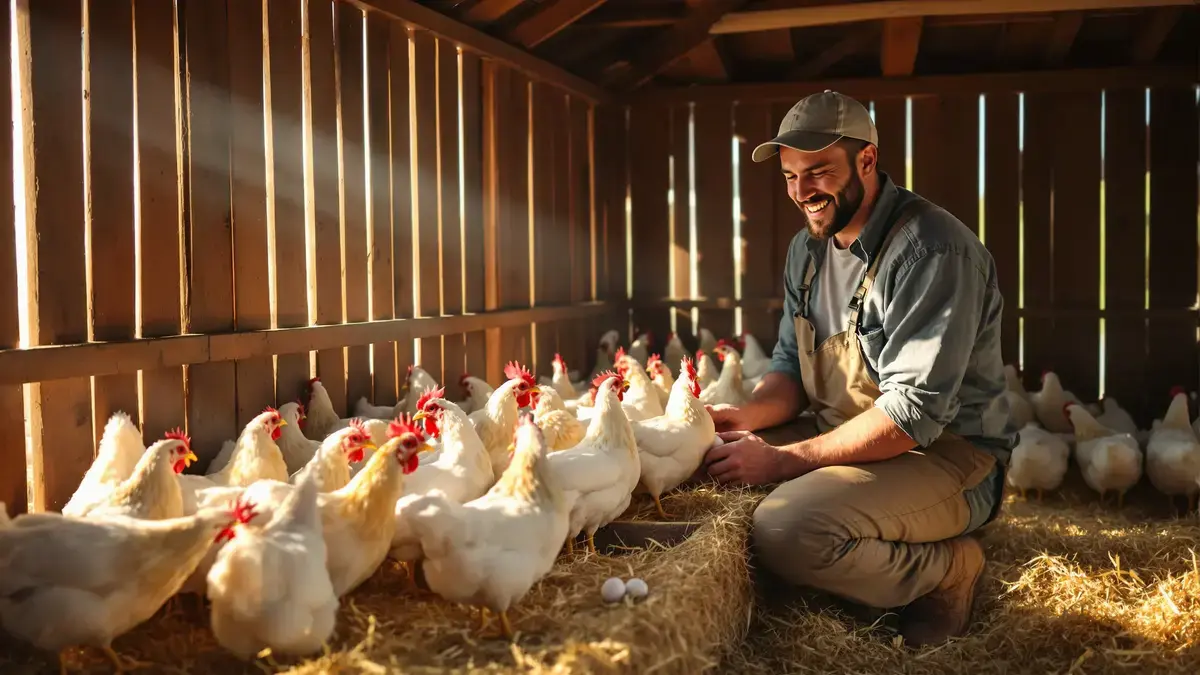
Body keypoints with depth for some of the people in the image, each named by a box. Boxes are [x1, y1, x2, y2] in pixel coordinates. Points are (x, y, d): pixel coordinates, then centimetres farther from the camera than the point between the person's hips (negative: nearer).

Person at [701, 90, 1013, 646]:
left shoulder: (933, 251, -20)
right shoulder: (808, 248, 8)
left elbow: (915, 411, -26)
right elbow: (792, 368, 12)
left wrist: (785, 459, -28)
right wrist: (747, 416, -10)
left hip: (945, 454, -9)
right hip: (842, 439, 9)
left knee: (784, 529, -32)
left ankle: (945, 570, -5)